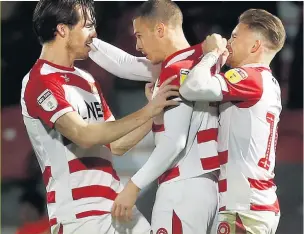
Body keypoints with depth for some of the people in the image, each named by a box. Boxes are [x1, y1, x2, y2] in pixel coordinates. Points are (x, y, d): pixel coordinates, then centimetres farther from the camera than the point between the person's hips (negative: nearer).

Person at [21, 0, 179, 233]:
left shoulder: (87, 81, 17)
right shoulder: (41, 82, -9)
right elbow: (84, 135, -21)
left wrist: (156, 112, 7)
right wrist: (147, 111, -18)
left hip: (117, 205, 8)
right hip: (79, 214, -8)